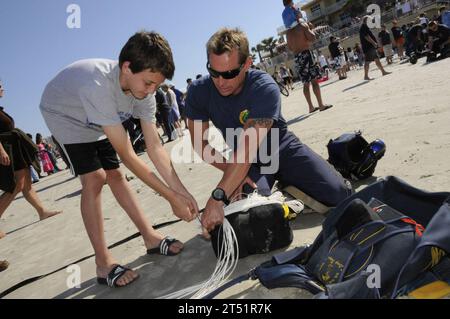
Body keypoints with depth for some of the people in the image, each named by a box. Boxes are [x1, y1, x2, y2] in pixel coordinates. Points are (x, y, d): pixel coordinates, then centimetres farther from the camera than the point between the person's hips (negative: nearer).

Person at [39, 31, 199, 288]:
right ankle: (103, 262, -10)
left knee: (115, 175, 5)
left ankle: (150, 237, 11)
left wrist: (181, 190, -27)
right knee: (95, 178, -17)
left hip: (95, 122, 6)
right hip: (64, 116, -6)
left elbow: (155, 147, -21)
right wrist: (172, 198, -37)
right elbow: (128, 155, -42)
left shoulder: (143, 86, -24)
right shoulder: (98, 86, -45)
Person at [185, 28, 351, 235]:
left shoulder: (265, 88, -28)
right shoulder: (198, 92, -17)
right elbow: (200, 143, -9)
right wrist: (231, 170, -24)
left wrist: (217, 198, -43)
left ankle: (289, 185, 15)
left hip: (283, 150, -1)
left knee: (338, 195, -14)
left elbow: (247, 148, -37)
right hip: (247, 163, 2)